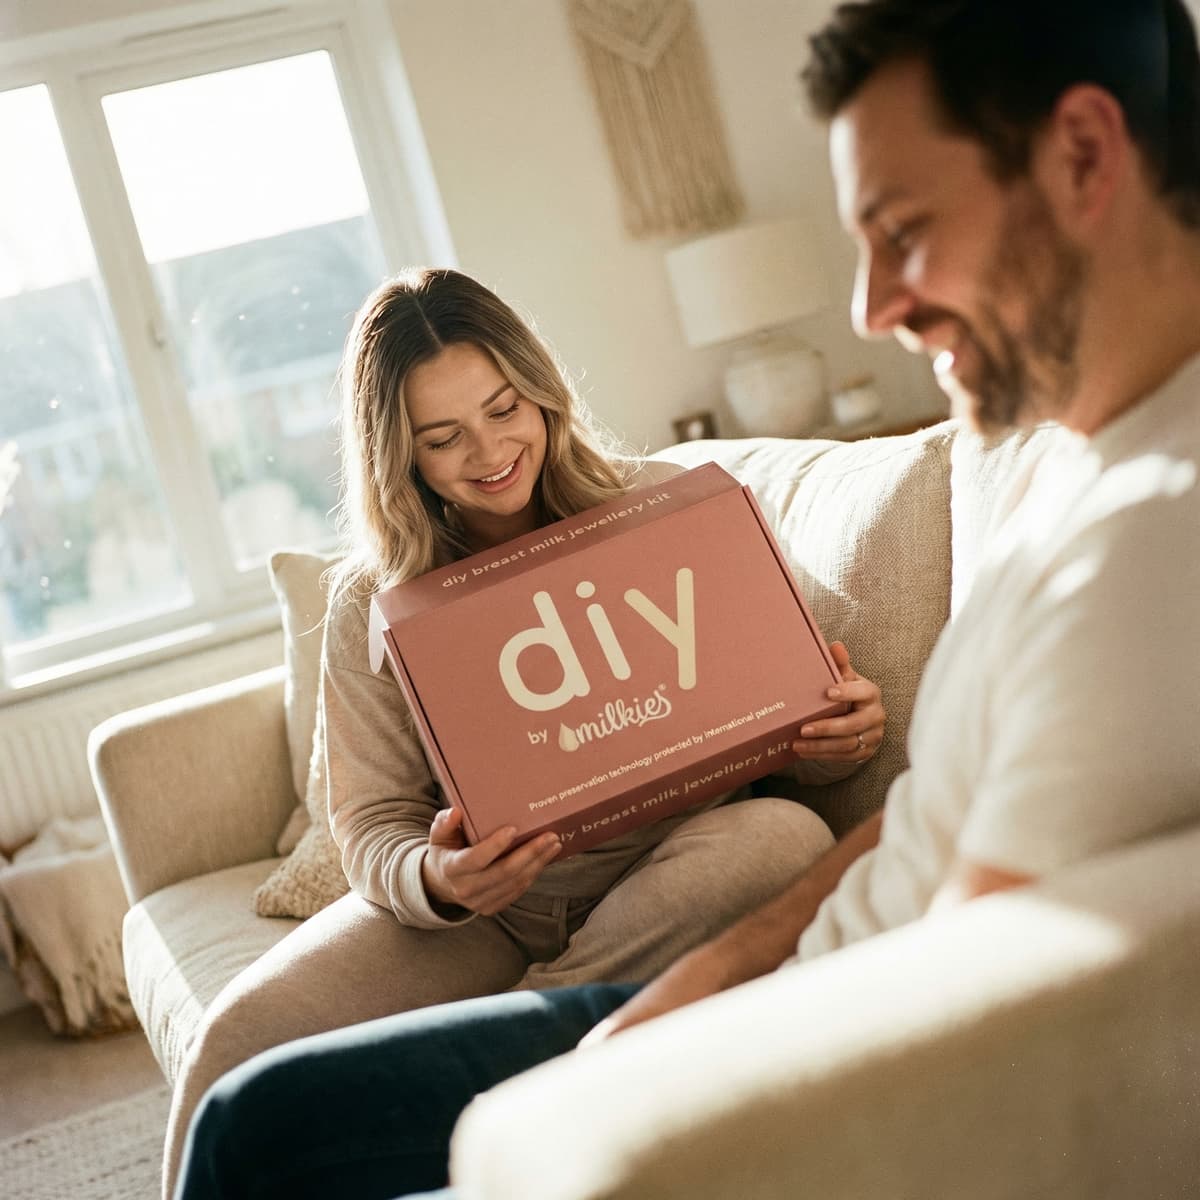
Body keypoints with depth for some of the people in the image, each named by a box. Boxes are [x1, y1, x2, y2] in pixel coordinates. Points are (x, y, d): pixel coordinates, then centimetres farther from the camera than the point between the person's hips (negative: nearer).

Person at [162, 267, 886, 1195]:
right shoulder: (373, 604, 2)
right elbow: (370, 824, -1)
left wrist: (842, 737, -20)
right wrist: (433, 879, -25)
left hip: (664, 881, 1)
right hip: (480, 912, -1)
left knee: (783, 837, -34)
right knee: (243, 1035, -28)